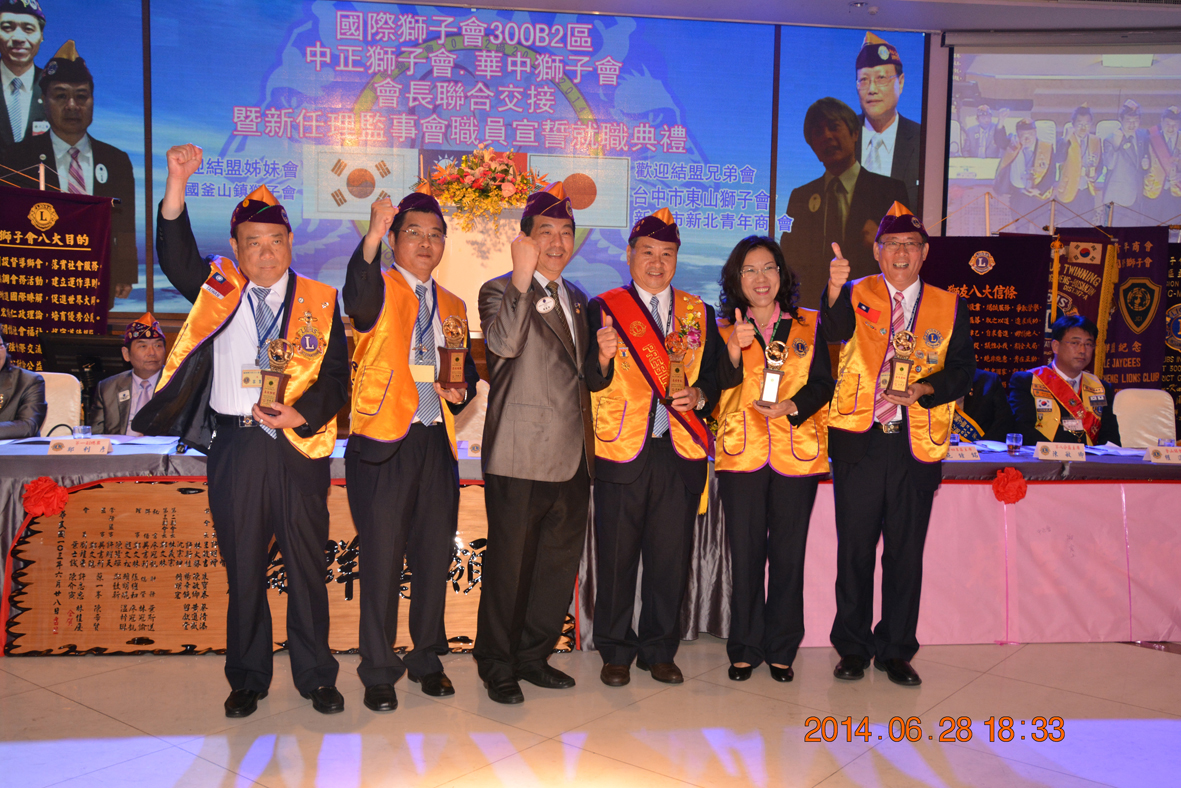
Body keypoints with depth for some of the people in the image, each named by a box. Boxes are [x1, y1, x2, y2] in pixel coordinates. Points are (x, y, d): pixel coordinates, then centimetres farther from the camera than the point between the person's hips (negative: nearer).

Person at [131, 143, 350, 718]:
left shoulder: (319, 301, 5)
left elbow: (336, 375, 1)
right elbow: (174, 255, -7)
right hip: (233, 447, 1)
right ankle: (247, 681, 24)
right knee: (242, 569, 10)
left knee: (307, 567, 6)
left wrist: (302, 413, -15)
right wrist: (177, 183, -16)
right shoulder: (217, 289, 9)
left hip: (300, 446, -1)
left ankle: (316, 677, 20)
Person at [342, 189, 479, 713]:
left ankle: (428, 659, 27)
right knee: (382, 558, 1)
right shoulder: (379, 291, 0)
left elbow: (467, 372, 25)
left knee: (434, 555, 11)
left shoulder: (453, 307, 18)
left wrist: (461, 391, 1)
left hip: (436, 443, 5)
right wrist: (373, 237, -42)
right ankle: (378, 671, 15)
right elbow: (357, 299, -26)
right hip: (383, 443, -5)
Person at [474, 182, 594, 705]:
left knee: (560, 563, 13)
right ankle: (497, 666, 18)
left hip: (573, 459, 7)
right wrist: (523, 278, -28)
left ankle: (533, 656, 29)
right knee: (509, 565, 2)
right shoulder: (501, 292, -4)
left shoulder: (577, 299, 18)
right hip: (520, 459, -7)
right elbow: (503, 342, -25)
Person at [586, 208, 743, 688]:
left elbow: (715, 375, 12)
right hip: (621, 450, -2)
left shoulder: (698, 313, 13)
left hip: (681, 451, 3)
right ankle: (616, 652, 20)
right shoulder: (604, 308, 4)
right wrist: (604, 355, -23)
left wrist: (699, 396, -8)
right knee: (616, 554, 4)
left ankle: (659, 651, 23)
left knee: (671, 555, 7)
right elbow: (592, 382, -3)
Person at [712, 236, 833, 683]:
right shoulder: (723, 330, 8)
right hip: (741, 453, 0)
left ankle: (781, 650, 19)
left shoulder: (809, 325, 10)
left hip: (798, 453, 1)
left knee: (788, 554, 5)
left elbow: (823, 384, 4)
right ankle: (745, 649, 16)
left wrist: (791, 406, -13)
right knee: (745, 554, 2)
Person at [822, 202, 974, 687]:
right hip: (859, 440, -1)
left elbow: (963, 370, 7)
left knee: (906, 551, 8)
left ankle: (896, 651, 21)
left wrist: (924, 389, -13)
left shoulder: (948, 307, 11)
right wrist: (835, 290, -39)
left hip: (917, 444, 2)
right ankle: (853, 648, 19)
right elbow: (835, 330, -18)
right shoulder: (858, 295, 5)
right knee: (854, 548, 5)